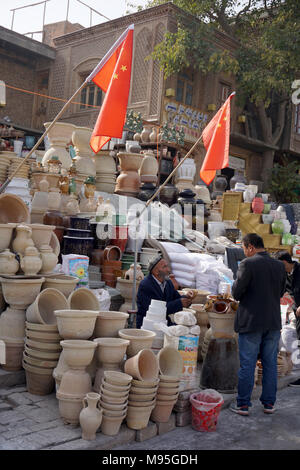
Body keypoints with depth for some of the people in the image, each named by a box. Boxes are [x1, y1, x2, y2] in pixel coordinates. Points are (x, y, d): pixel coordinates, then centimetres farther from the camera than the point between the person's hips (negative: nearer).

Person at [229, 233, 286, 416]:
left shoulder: (248, 264, -14)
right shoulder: (279, 266, 5)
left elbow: (237, 293, -15)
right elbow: (281, 292, 14)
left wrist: (235, 284, 5)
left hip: (251, 322, -5)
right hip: (274, 322, 5)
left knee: (247, 365, 4)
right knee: (270, 363, 14)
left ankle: (243, 404, 11)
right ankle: (269, 403, 22)